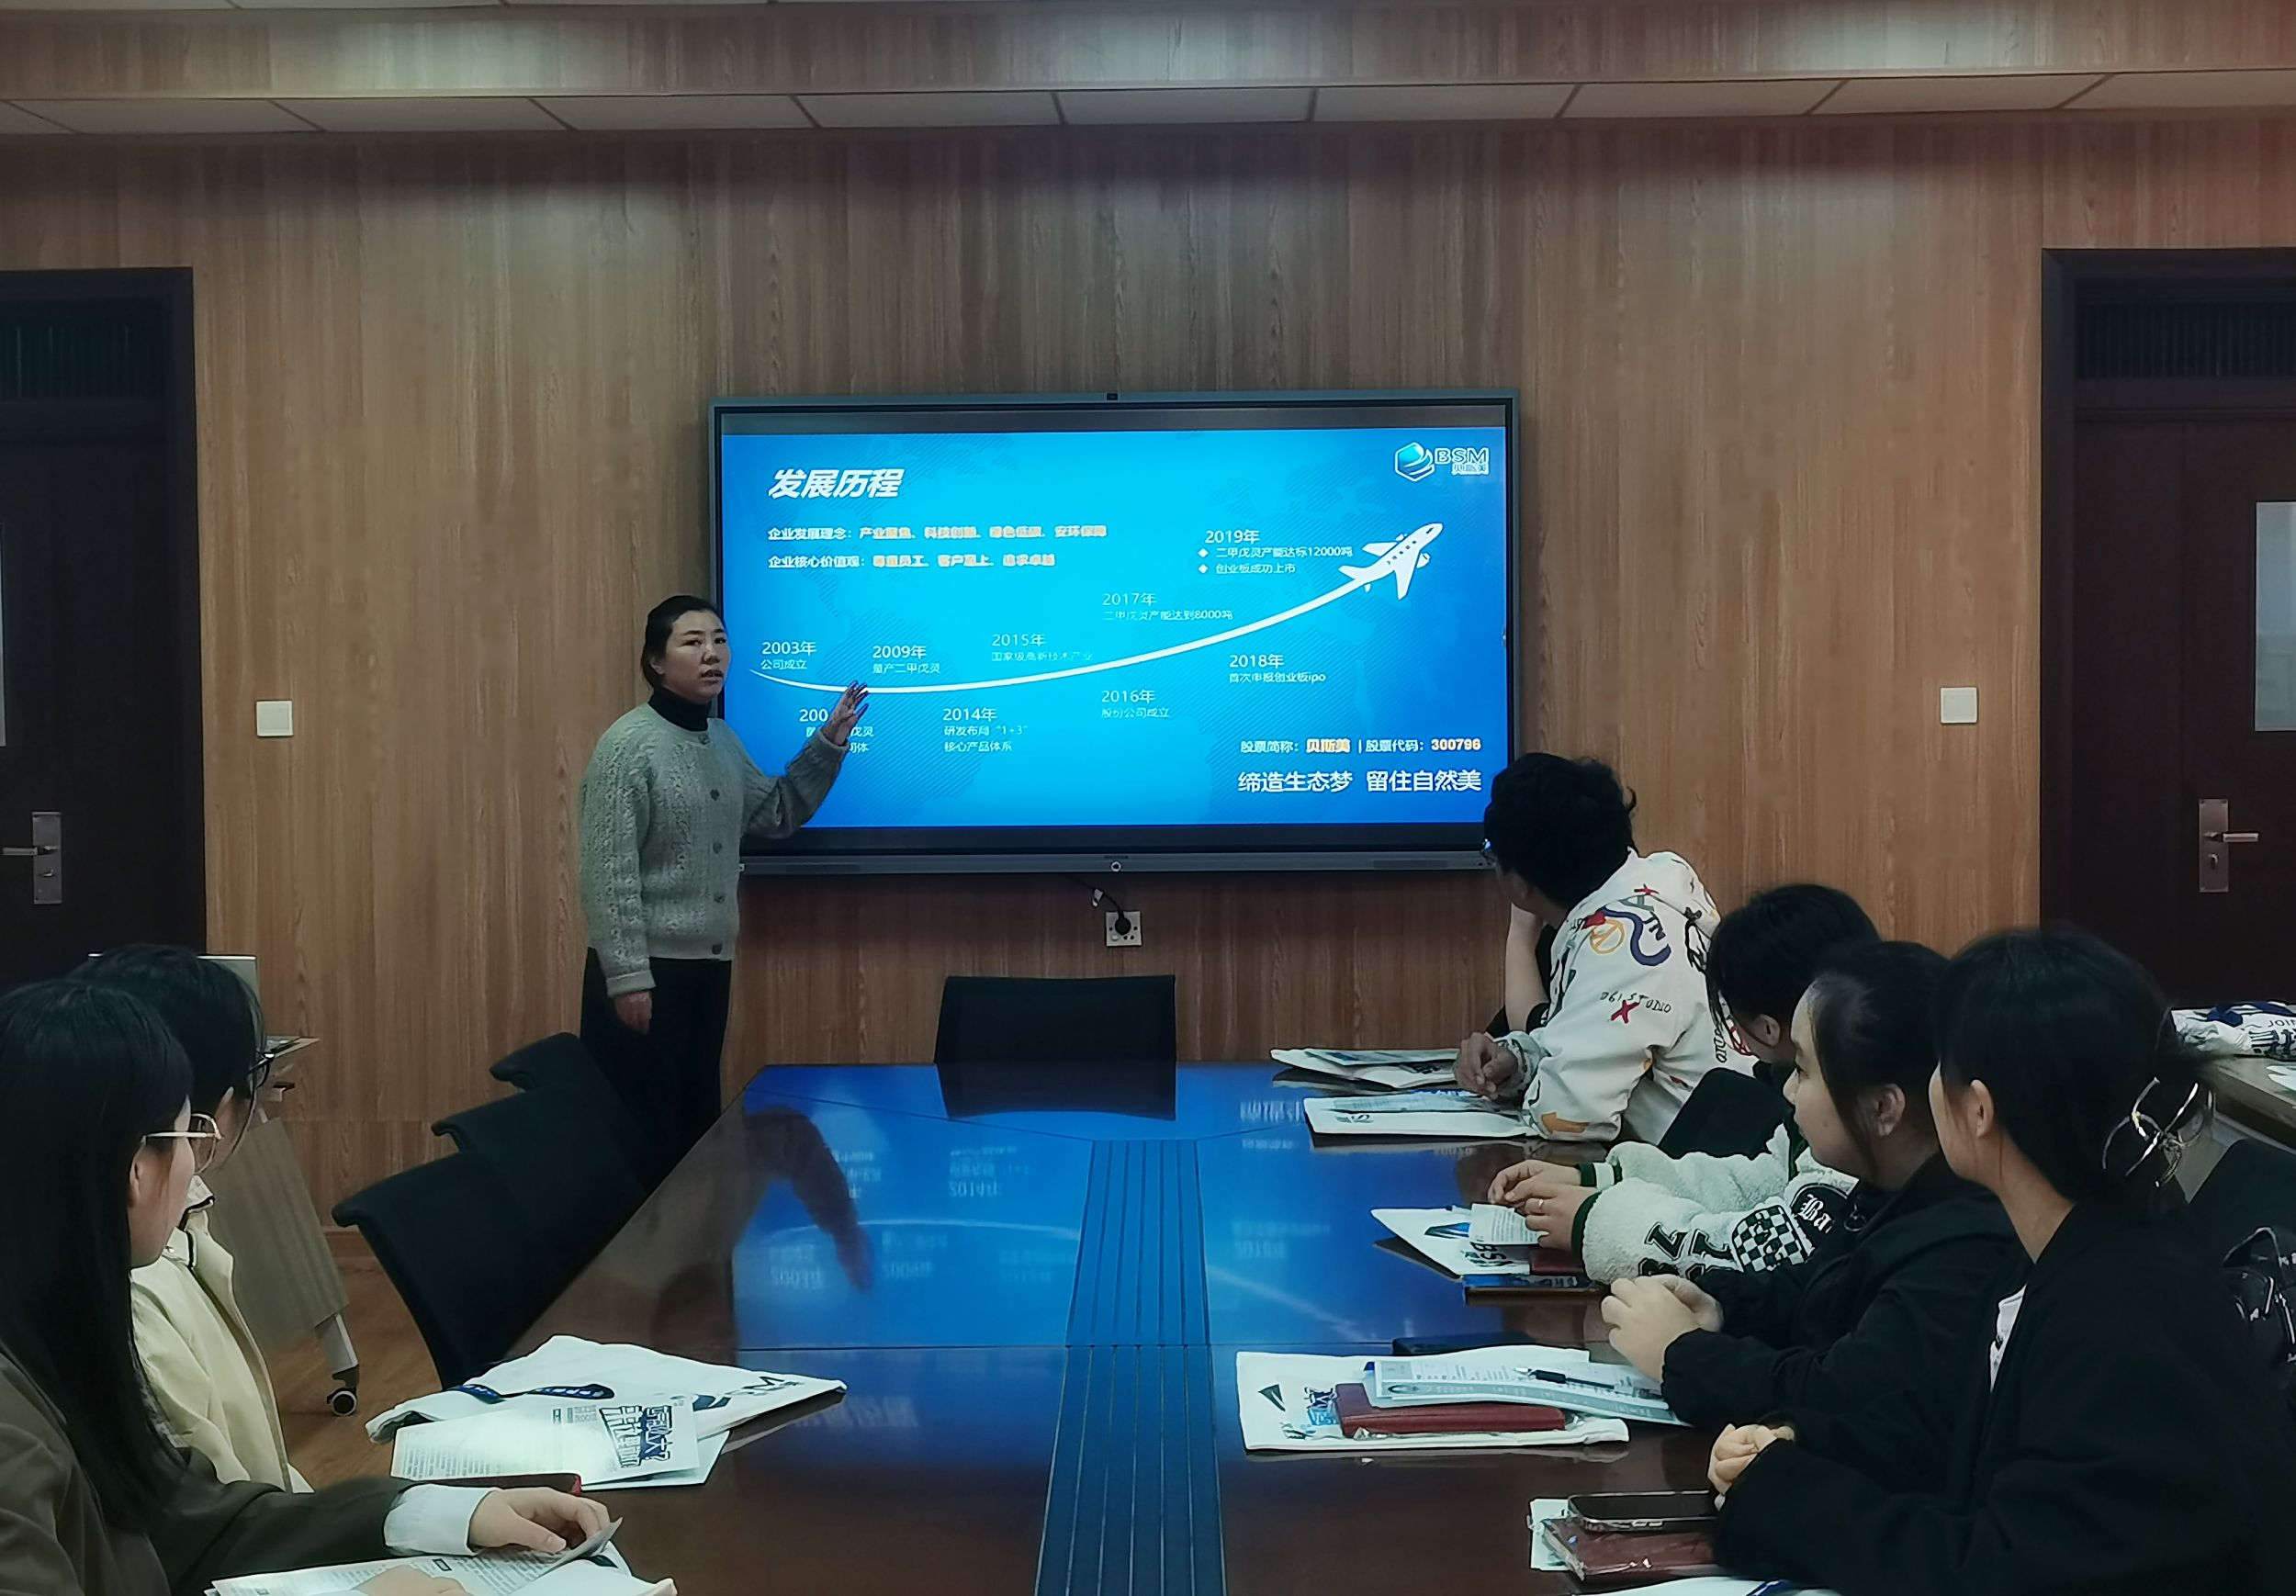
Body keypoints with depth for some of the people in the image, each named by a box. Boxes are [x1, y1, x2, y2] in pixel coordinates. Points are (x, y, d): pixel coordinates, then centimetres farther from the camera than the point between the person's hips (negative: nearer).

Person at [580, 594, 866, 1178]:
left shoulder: (723, 742, 10)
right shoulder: (628, 745, -14)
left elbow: (777, 813, 21)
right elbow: (608, 873, -18)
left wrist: (829, 742, 10)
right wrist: (628, 977, -21)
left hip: (709, 964, 8)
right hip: (648, 967, -8)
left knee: (698, 1124, 14)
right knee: (644, 1136, -3)